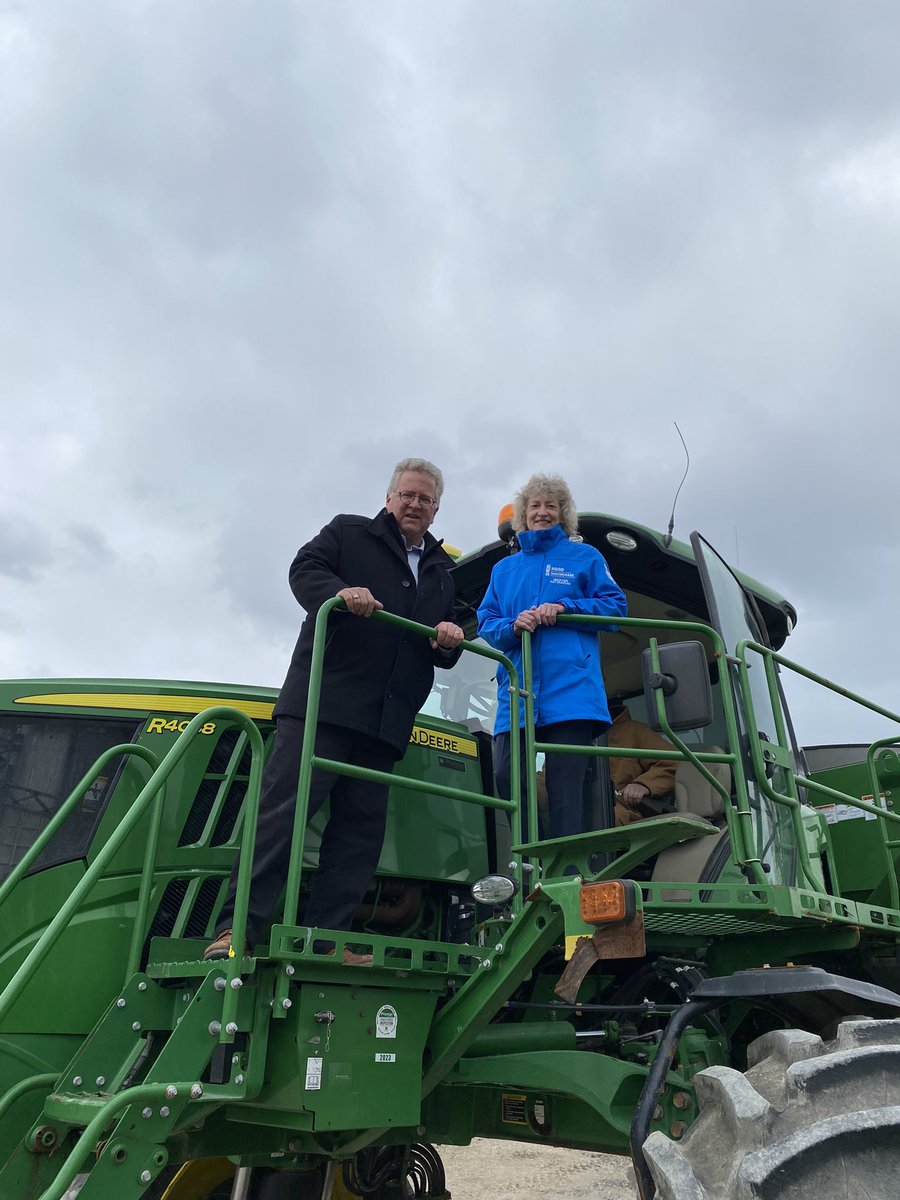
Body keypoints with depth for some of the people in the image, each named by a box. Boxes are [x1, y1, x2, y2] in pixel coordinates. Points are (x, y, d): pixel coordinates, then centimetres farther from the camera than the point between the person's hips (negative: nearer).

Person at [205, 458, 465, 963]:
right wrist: (340, 592, -24)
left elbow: (442, 655, 23)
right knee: (285, 808, -12)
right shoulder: (348, 533, 13)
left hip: (387, 722, 6)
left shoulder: (442, 571, 26)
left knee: (361, 827, 2)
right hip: (323, 702, -5)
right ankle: (237, 927, -10)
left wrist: (450, 641, -2)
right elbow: (304, 570, -3)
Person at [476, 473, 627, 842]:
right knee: (506, 775, -7)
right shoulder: (504, 569, 22)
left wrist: (563, 608, -9)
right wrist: (512, 626, -10)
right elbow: (486, 623, 14)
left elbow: (616, 606, 5)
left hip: (570, 689, -3)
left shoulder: (585, 557, 14)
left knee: (565, 790, -6)